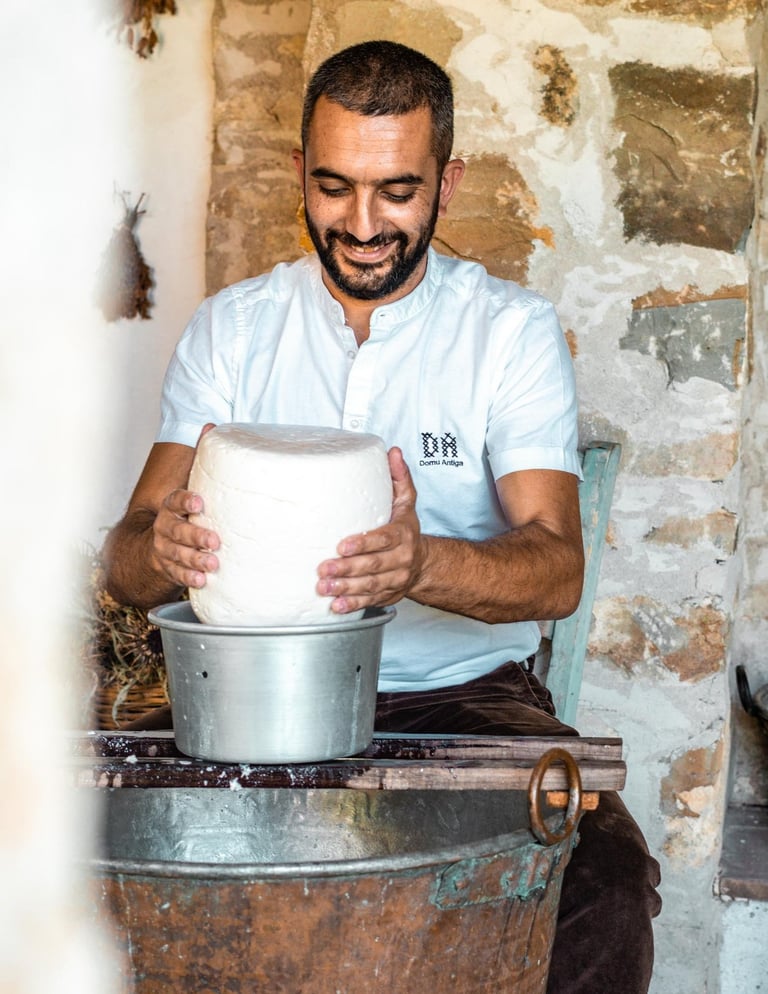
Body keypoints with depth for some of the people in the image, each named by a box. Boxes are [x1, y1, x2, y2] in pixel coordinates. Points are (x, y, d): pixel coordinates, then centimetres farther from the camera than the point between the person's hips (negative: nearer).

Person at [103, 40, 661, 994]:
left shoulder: (512, 327, -1)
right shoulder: (231, 326, 5)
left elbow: (557, 567, -13)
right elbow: (126, 562, -3)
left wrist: (424, 564, -37)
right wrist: (164, 549, -31)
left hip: (462, 693, -1)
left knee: (606, 885, -28)